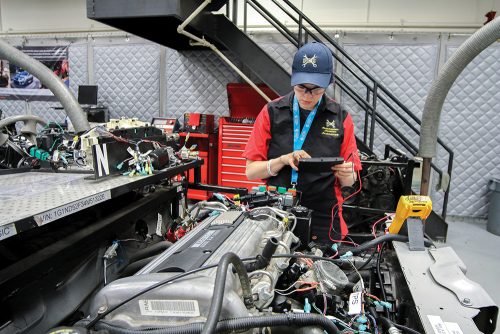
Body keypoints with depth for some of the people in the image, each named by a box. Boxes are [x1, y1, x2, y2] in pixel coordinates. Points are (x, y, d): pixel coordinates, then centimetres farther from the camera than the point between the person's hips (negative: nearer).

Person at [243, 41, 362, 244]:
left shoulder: (341, 119, 0)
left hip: (323, 222, 1)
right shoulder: (272, 112, -2)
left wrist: (345, 174, -18)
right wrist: (282, 160, -19)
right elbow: (251, 171, -3)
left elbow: (349, 181, 4)